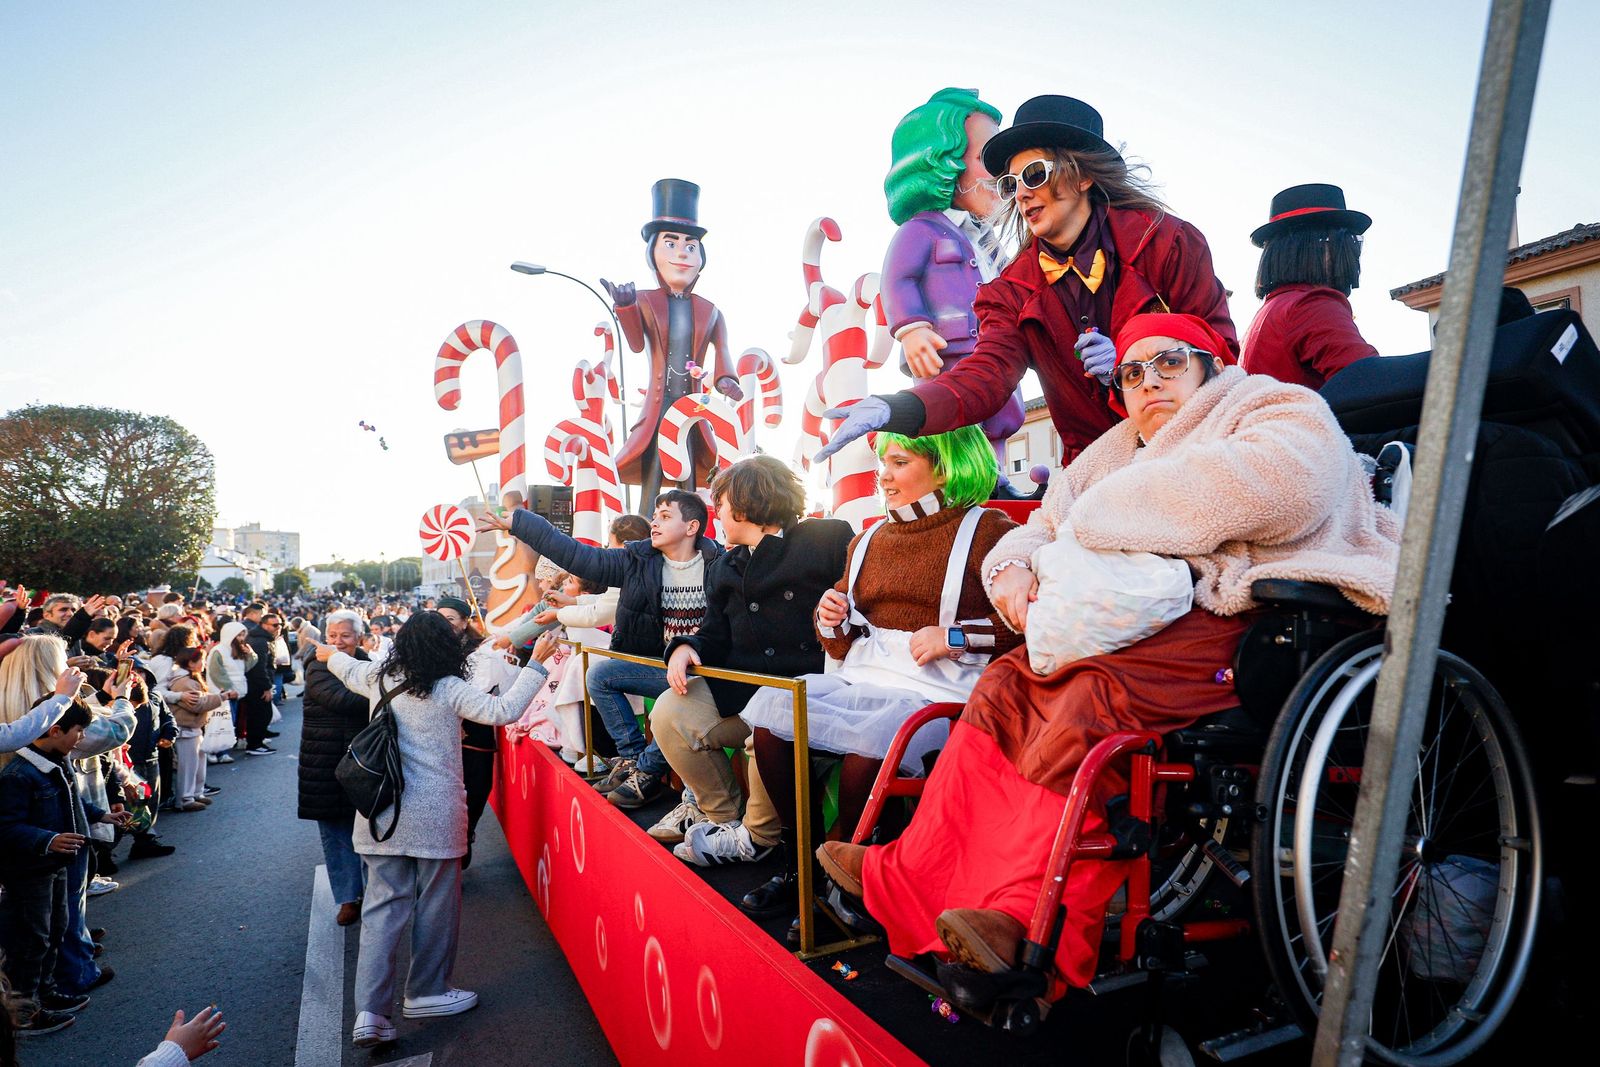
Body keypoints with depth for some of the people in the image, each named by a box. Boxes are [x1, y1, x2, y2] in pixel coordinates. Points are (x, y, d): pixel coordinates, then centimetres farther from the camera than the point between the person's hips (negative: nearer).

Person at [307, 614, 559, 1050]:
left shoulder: (380, 679, 5)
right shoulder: (450, 689, -11)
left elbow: (349, 669, 27)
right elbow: (503, 711, -15)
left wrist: (329, 654, 49)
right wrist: (535, 664, -10)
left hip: (381, 813, 5)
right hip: (435, 814, -5)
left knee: (382, 907, 9)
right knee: (436, 906, 11)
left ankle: (370, 1010, 4)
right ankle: (426, 992, 25)